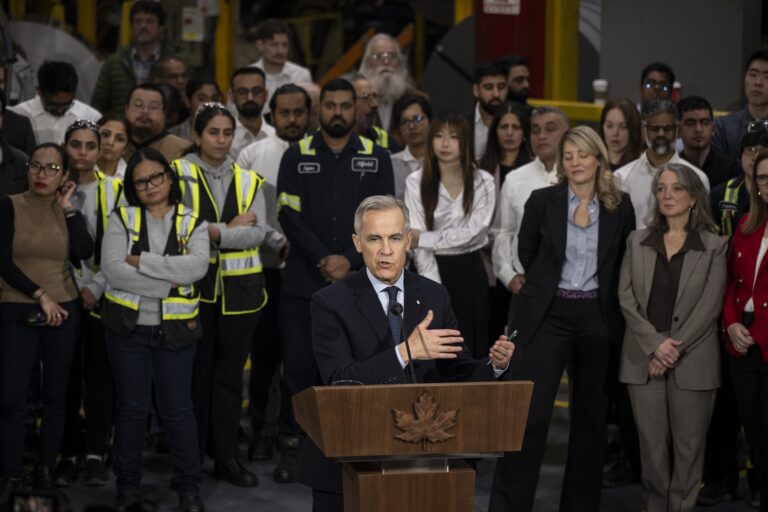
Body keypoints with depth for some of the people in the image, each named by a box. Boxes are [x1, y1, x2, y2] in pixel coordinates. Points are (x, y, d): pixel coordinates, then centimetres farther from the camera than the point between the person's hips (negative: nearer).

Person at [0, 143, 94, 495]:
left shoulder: (68, 210, 7)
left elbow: (84, 253, -10)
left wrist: (68, 208, -8)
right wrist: (40, 295, -14)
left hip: (64, 311, 3)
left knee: (55, 396, 7)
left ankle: (46, 470, 17)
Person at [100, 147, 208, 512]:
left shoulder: (192, 223, 2)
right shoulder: (122, 220, 1)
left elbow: (197, 266, -17)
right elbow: (112, 270, -13)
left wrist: (142, 262, -17)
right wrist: (166, 285, -15)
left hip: (175, 329, 0)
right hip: (128, 327, 0)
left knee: (177, 409, 3)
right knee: (131, 408, 8)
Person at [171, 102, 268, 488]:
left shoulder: (249, 181, 11)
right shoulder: (180, 173, 1)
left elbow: (257, 234, -1)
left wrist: (212, 232, -12)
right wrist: (232, 228, -8)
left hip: (239, 287, 3)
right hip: (194, 284, -3)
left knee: (230, 372, 6)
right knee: (196, 372, 1)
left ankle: (226, 458, 12)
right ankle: (191, 456, 11)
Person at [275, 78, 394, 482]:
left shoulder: (376, 157, 8)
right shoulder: (297, 155, 6)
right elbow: (289, 215, -2)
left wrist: (350, 260, -10)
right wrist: (322, 259, -11)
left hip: (359, 280, 0)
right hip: (303, 279, 0)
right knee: (299, 365, 0)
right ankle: (291, 446, 11)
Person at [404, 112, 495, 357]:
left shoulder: (483, 182, 0)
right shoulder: (416, 182, -2)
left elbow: (472, 232, -9)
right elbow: (416, 239, -7)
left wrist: (423, 238, -11)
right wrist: (435, 291, -14)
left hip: (469, 274, 1)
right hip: (431, 272, -1)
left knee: (470, 350, 3)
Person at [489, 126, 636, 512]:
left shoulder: (620, 208, 3)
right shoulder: (542, 201, 0)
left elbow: (626, 263, 14)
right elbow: (526, 253, 12)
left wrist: (602, 295, 13)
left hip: (596, 318, 2)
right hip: (547, 316, -2)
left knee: (590, 414, 8)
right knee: (529, 412, -9)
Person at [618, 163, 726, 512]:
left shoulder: (714, 247, 3)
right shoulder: (637, 242, 10)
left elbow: (710, 305, -4)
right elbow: (626, 298, 2)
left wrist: (675, 349, -12)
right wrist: (655, 345, -11)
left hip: (693, 362, -2)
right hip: (644, 358, 2)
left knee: (688, 446, 1)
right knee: (652, 444, 4)